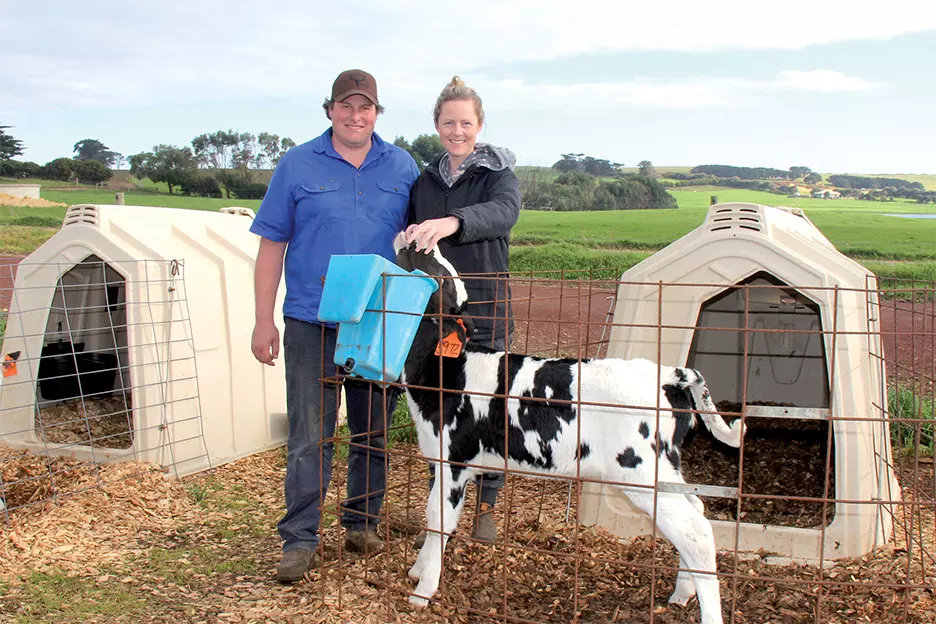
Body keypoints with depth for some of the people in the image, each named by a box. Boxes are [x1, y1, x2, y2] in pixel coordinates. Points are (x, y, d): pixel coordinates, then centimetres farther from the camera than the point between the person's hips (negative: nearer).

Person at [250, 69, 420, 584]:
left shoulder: (402, 168, 8)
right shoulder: (297, 165, 3)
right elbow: (272, 246, 3)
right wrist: (263, 321, -2)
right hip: (312, 323, -2)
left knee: (373, 432, 11)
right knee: (309, 437, -2)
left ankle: (361, 523, 27)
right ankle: (299, 539, 8)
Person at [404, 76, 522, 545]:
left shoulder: (498, 173, -3)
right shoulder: (425, 181, 11)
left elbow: (503, 212, -26)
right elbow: (412, 244, 18)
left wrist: (452, 222, -44)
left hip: (487, 308, -3)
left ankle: (486, 507, 19)